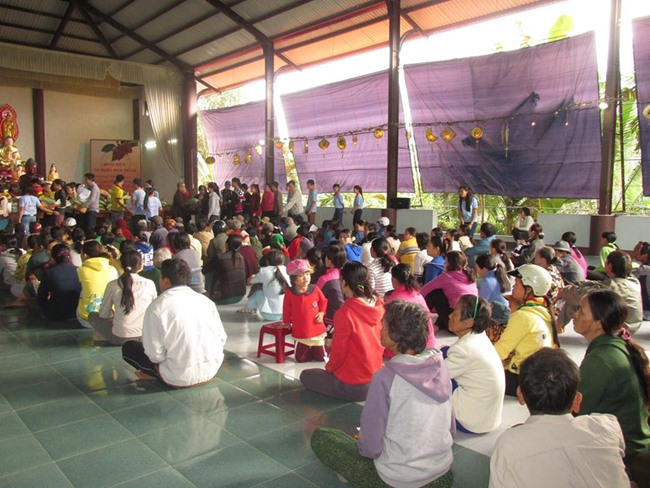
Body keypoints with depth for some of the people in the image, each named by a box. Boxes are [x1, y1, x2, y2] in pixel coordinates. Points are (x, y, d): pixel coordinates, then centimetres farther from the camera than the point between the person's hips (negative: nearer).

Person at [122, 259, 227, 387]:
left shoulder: (157, 307, -15)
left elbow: (154, 353, -15)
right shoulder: (205, 300, -2)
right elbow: (222, 338, 0)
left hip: (179, 379, -5)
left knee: (128, 347, 14)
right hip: (213, 369, 6)